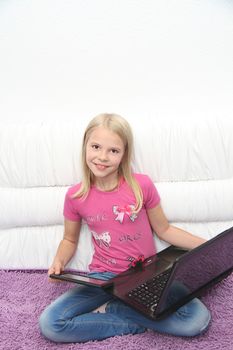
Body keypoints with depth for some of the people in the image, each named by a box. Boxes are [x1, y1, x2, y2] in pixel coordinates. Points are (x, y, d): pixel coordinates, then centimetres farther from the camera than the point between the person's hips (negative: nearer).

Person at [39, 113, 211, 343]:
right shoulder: (75, 196, -5)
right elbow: (70, 239, 11)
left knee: (198, 320, -24)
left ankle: (109, 309, -8)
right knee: (49, 324, -22)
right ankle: (136, 324, -11)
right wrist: (59, 262, -9)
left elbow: (163, 230, 3)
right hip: (103, 277, 1)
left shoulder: (142, 185, -10)